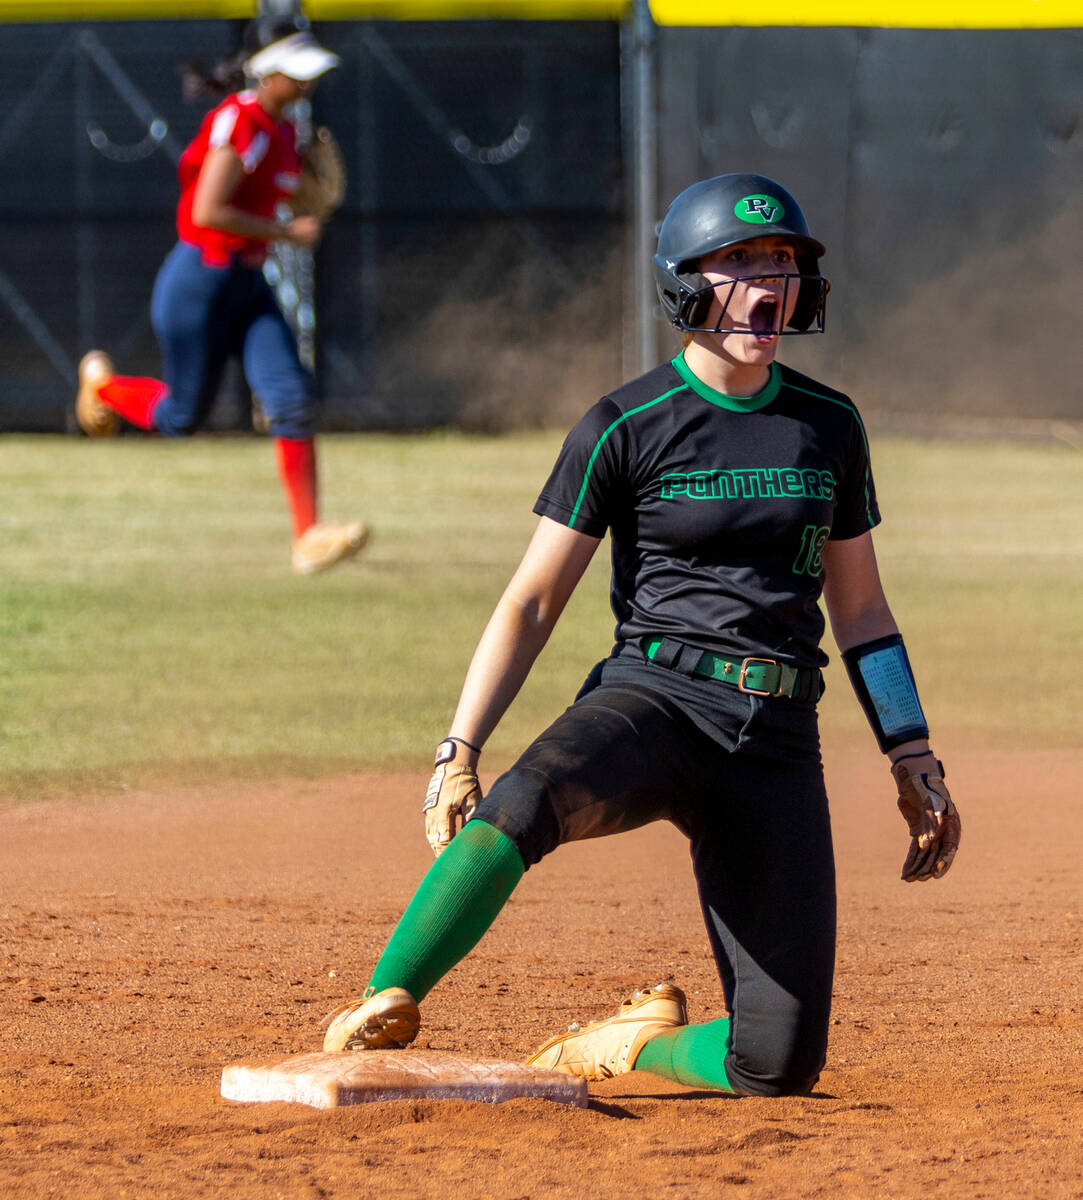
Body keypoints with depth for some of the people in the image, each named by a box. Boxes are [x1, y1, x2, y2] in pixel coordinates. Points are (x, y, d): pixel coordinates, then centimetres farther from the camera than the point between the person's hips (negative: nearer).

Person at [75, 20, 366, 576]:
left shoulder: (284, 132, 10)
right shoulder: (238, 122, -18)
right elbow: (208, 212, -24)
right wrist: (286, 232, -18)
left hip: (249, 285, 8)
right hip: (201, 278, -8)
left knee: (293, 398, -8)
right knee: (182, 416, 5)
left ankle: (308, 539, -12)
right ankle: (102, 382, 36)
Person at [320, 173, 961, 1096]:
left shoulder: (829, 427, 12)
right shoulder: (626, 429, 0)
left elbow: (861, 608, 21)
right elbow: (532, 603, -1)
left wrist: (914, 762, 14)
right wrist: (459, 752, -11)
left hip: (777, 742, 4)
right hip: (652, 703, -4)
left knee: (780, 1064, -7)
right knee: (525, 802, -41)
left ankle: (624, 1045, 21)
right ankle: (380, 1014, -35)